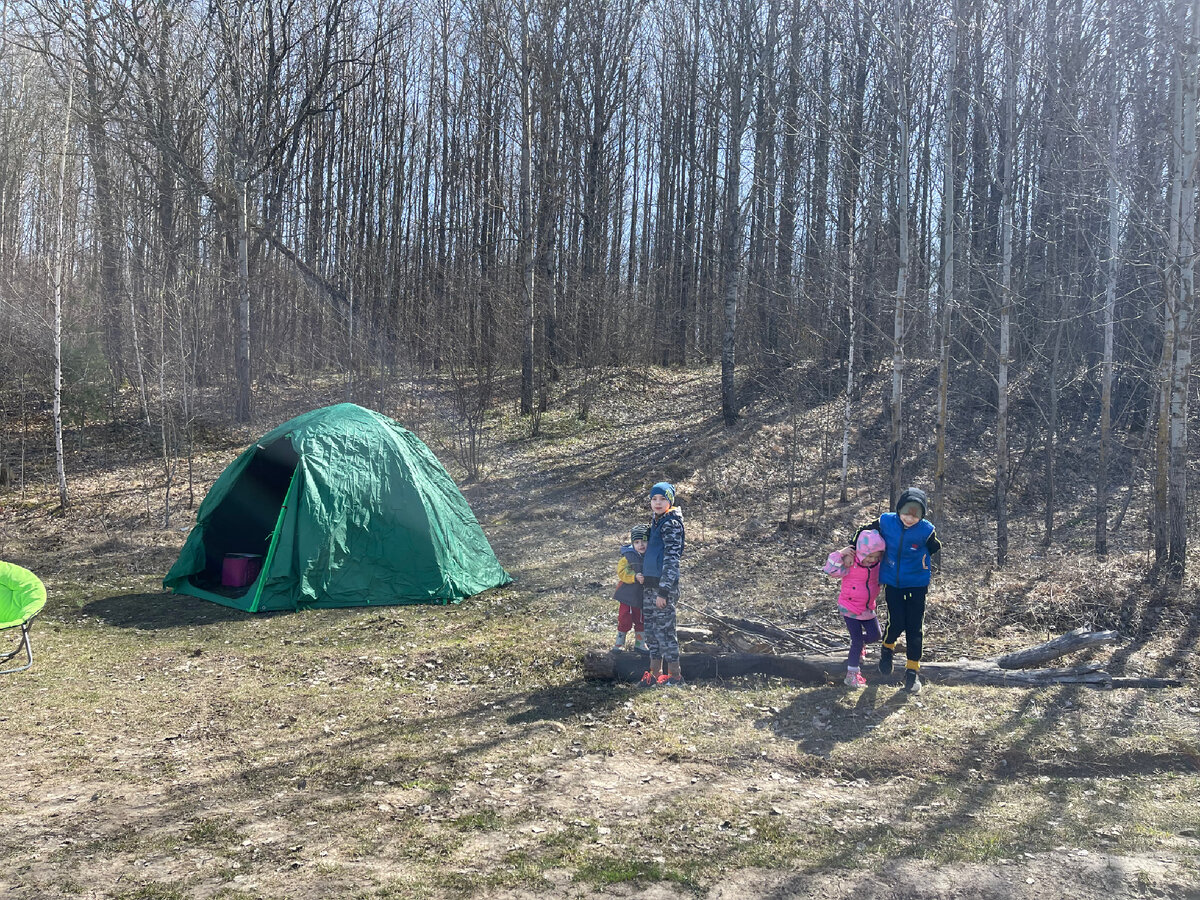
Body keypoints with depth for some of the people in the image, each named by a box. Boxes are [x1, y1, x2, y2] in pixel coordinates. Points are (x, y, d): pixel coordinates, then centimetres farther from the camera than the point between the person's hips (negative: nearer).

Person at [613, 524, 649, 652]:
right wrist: (635, 577, -31)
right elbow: (621, 572, -18)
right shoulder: (628, 557, -10)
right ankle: (619, 643, 16)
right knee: (624, 620, 0)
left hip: (643, 596, 4)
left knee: (641, 621, 14)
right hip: (627, 595, -4)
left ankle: (639, 643, 29)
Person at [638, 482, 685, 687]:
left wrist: (663, 591, -19)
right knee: (651, 629, 12)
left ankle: (674, 676, 5)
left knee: (664, 629, -4)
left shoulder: (671, 524, -12)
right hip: (650, 584, 9)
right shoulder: (656, 522, 15)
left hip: (664, 585, -9)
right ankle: (655, 674, 20)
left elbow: (671, 560, -17)